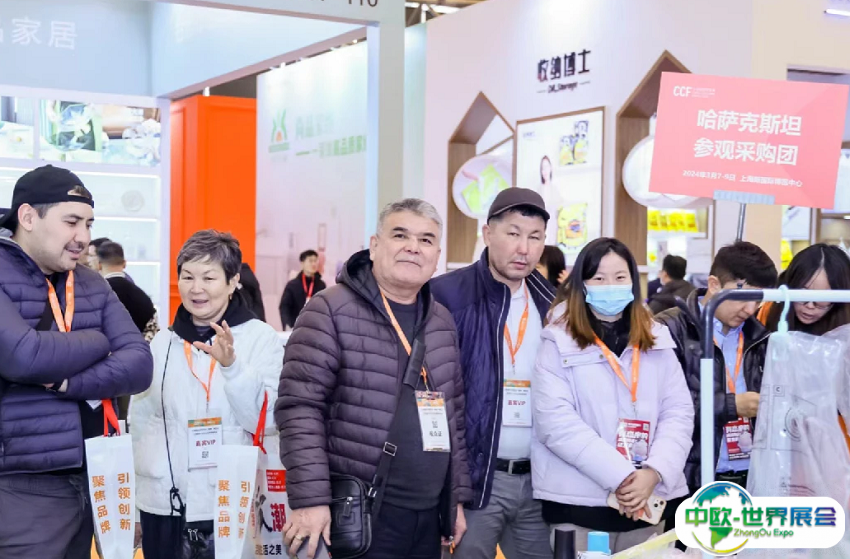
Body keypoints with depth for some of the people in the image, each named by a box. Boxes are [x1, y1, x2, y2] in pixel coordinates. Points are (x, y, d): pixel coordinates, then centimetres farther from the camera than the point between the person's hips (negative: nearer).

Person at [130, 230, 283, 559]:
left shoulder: (261, 337, -1)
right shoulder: (162, 343, 9)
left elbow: (262, 420, -10)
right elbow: (141, 418, 13)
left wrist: (231, 366, -22)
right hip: (164, 506, 3)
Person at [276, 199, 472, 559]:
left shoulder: (442, 321, 12)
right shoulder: (332, 310, -9)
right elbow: (299, 407, -13)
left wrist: (458, 497, 14)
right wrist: (311, 498, -18)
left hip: (428, 517, 6)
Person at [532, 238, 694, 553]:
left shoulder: (657, 340, 10)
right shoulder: (559, 343, -3)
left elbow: (679, 412, 4)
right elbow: (556, 422, -12)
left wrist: (653, 472, -12)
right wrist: (620, 475, -16)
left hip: (649, 501, 4)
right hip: (579, 502, -3)